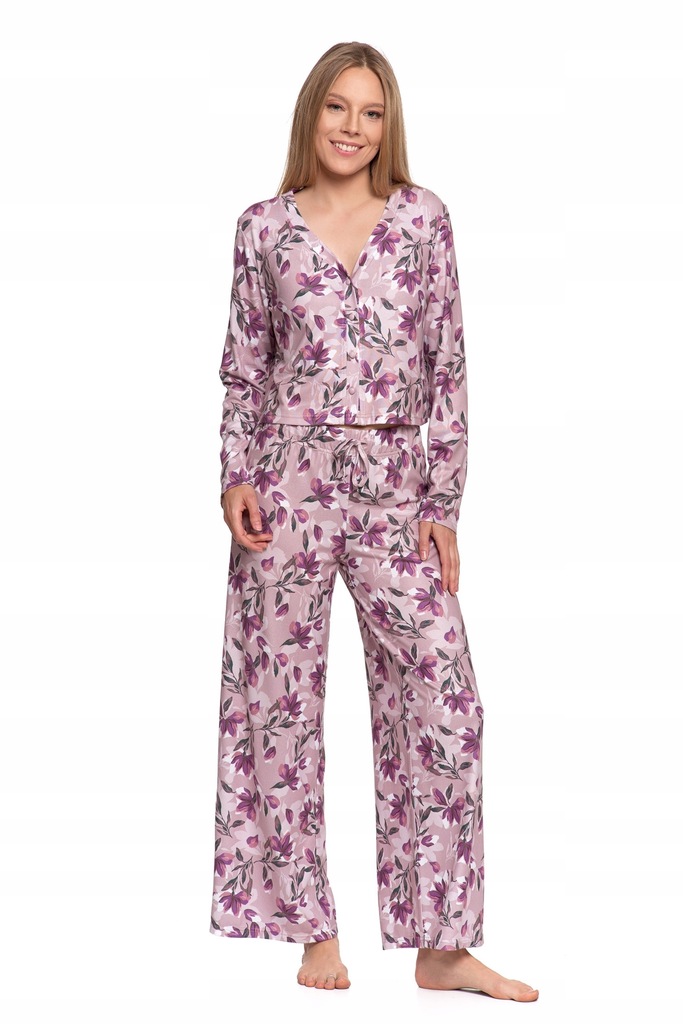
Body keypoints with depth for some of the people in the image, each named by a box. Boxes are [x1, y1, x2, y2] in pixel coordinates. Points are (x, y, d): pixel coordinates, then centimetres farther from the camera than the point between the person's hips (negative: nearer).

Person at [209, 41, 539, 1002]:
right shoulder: (264, 228, 5)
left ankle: (443, 945, 3)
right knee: (286, 694, 2)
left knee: (443, 690, -6)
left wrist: (444, 504, -1)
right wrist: (235, 478, -4)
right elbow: (245, 368, 10)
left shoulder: (423, 217, 5)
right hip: (290, 481, 0)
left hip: (393, 488, 0)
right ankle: (316, 929, 15)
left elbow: (447, 366, 4)